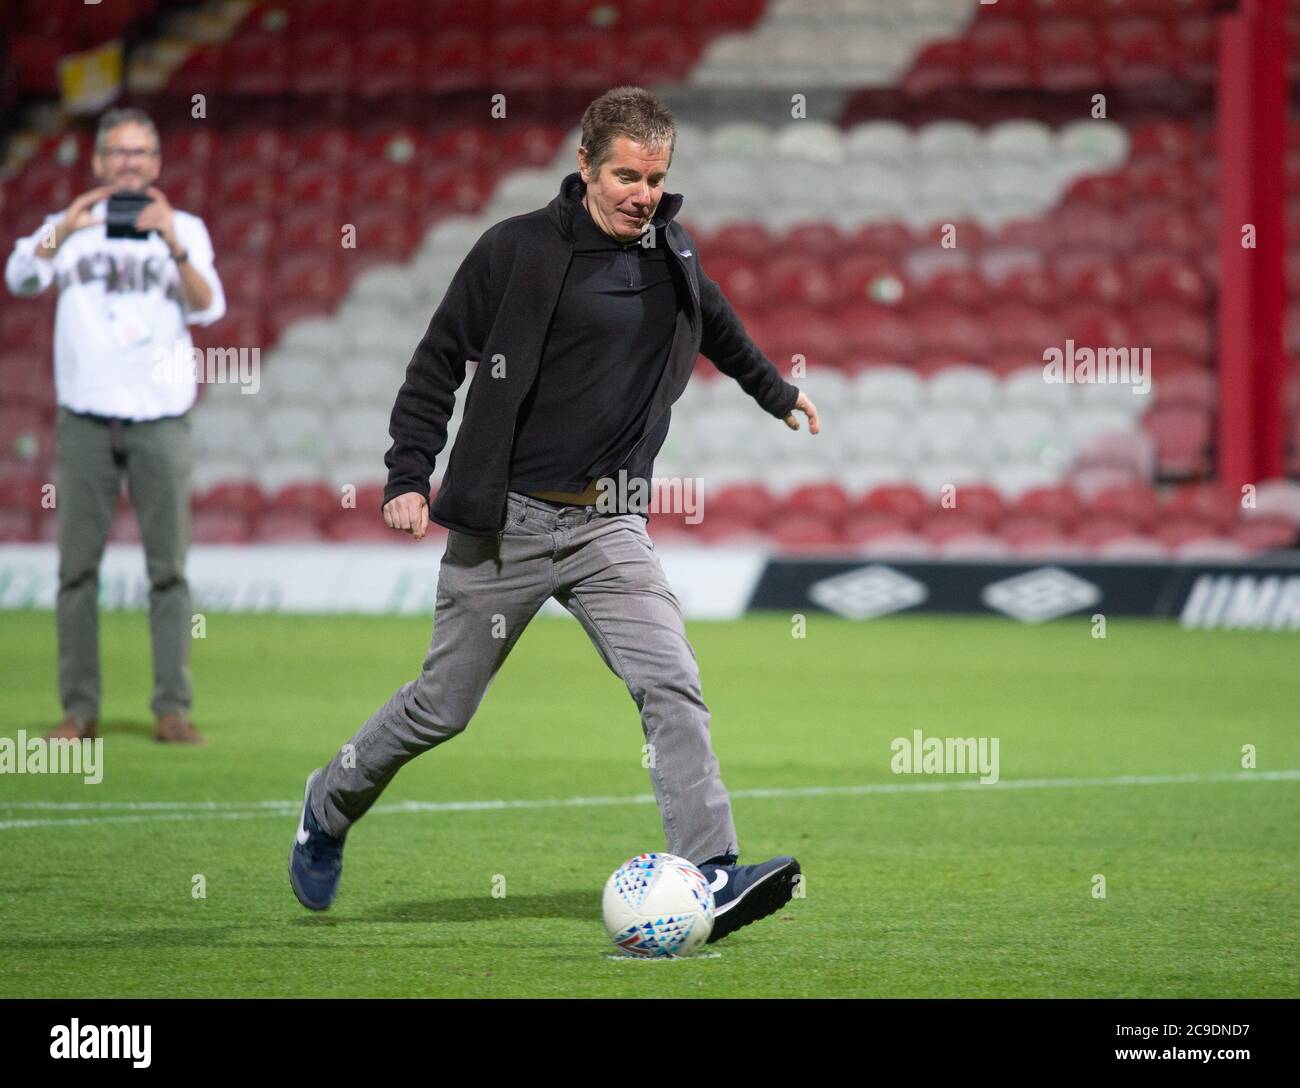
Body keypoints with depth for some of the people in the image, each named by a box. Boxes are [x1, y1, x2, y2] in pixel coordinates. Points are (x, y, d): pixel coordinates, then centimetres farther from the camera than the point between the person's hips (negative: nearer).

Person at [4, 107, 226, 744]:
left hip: (161, 421, 0)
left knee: (169, 566, -3)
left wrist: (175, 247, -22)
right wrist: (61, 233, -24)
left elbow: (208, 309, -7)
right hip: (85, 419, 1)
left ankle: (172, 708, -1)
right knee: (77, 565, 0)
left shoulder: (183, 229, 8)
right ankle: (79, 709, 4)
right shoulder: (71, 225, 9)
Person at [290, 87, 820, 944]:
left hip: (609, 525, 4)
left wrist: (777, 392, 46)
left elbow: (717, 326, 30)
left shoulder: (673, 255, 7)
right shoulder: (519, 251, -8)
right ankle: (330, 808, 32)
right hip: (505, 521, -4)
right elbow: (438, 363, -2)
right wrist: (408, 478, -11)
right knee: (442, 707, 7)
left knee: (672, 686, -15)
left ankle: (712, 874, -19)